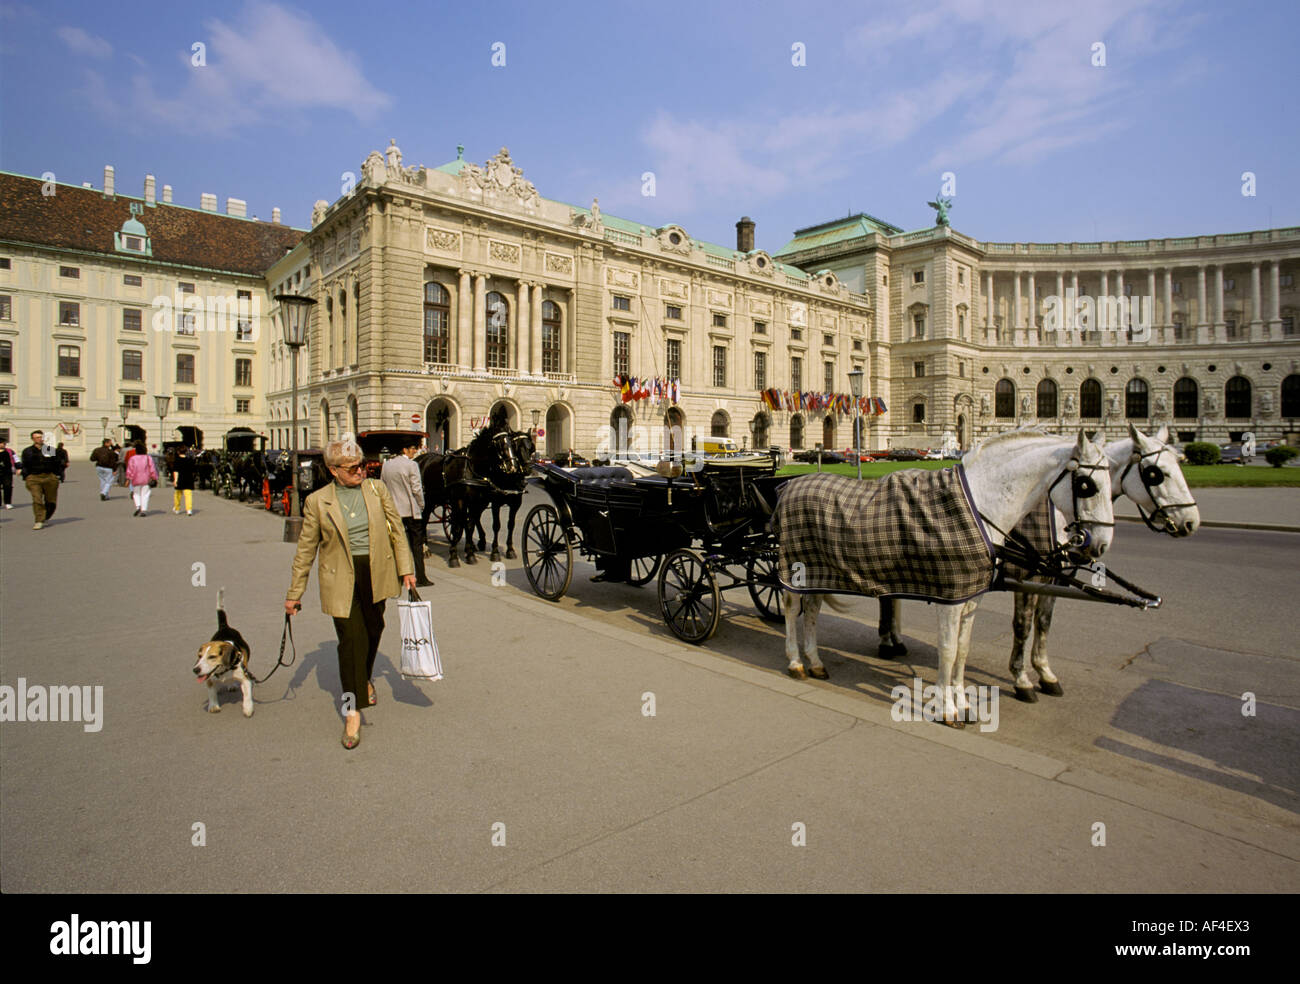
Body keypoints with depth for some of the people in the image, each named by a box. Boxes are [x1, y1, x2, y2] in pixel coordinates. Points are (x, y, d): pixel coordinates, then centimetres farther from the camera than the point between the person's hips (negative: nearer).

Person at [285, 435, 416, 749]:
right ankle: (352, 711, 6)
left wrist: (406, 569, 2)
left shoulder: (377, 489, 1)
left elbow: (397, 531, 6)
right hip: (341, 580, -2)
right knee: (351, 638, -6)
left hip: (376, 573, 3)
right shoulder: (317, 501, -4)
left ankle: (365, 678, 46)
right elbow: (306, 549, 3)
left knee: (373, 630, 15)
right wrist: (295, 592, 4)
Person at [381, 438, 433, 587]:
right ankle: (420, 578, 6)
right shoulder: (411, 465, -12)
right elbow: (416, 489, -12)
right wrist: (421, 505, 1)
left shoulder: (386, 465, 6)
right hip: (410, 510, -5)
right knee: (416, 544, 3)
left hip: (393, 510, 5)